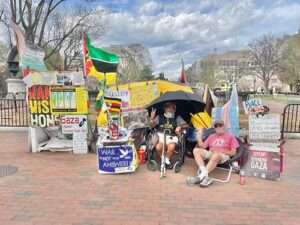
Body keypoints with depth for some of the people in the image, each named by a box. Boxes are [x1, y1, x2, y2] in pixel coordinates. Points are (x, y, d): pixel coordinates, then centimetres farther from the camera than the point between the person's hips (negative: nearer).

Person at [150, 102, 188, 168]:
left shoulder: (177, 118, 8)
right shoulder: (159, 117, 8)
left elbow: (186, 125, 2)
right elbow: (152, 126, 4)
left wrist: (180, 127, -18)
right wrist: (152, 118, -14)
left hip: (171, 137, 0)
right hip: (161, 135, 0)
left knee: (171, 147, -34)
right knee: (158, 147, -31)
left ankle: (167, 160, -1)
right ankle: (163, 159, 4)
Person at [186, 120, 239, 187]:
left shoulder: (230, 136, 15)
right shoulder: (212, 136, 26)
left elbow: (233, 152, 6)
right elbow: (203, 146, 15)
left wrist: (221, 151, -8)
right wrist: (199, 137, 3)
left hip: (223, 156, -4)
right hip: (210, 154, 5)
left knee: (216, 155, -40)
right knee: (196, 150, -22)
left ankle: (201, 176, -40)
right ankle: (204, 174, -37)